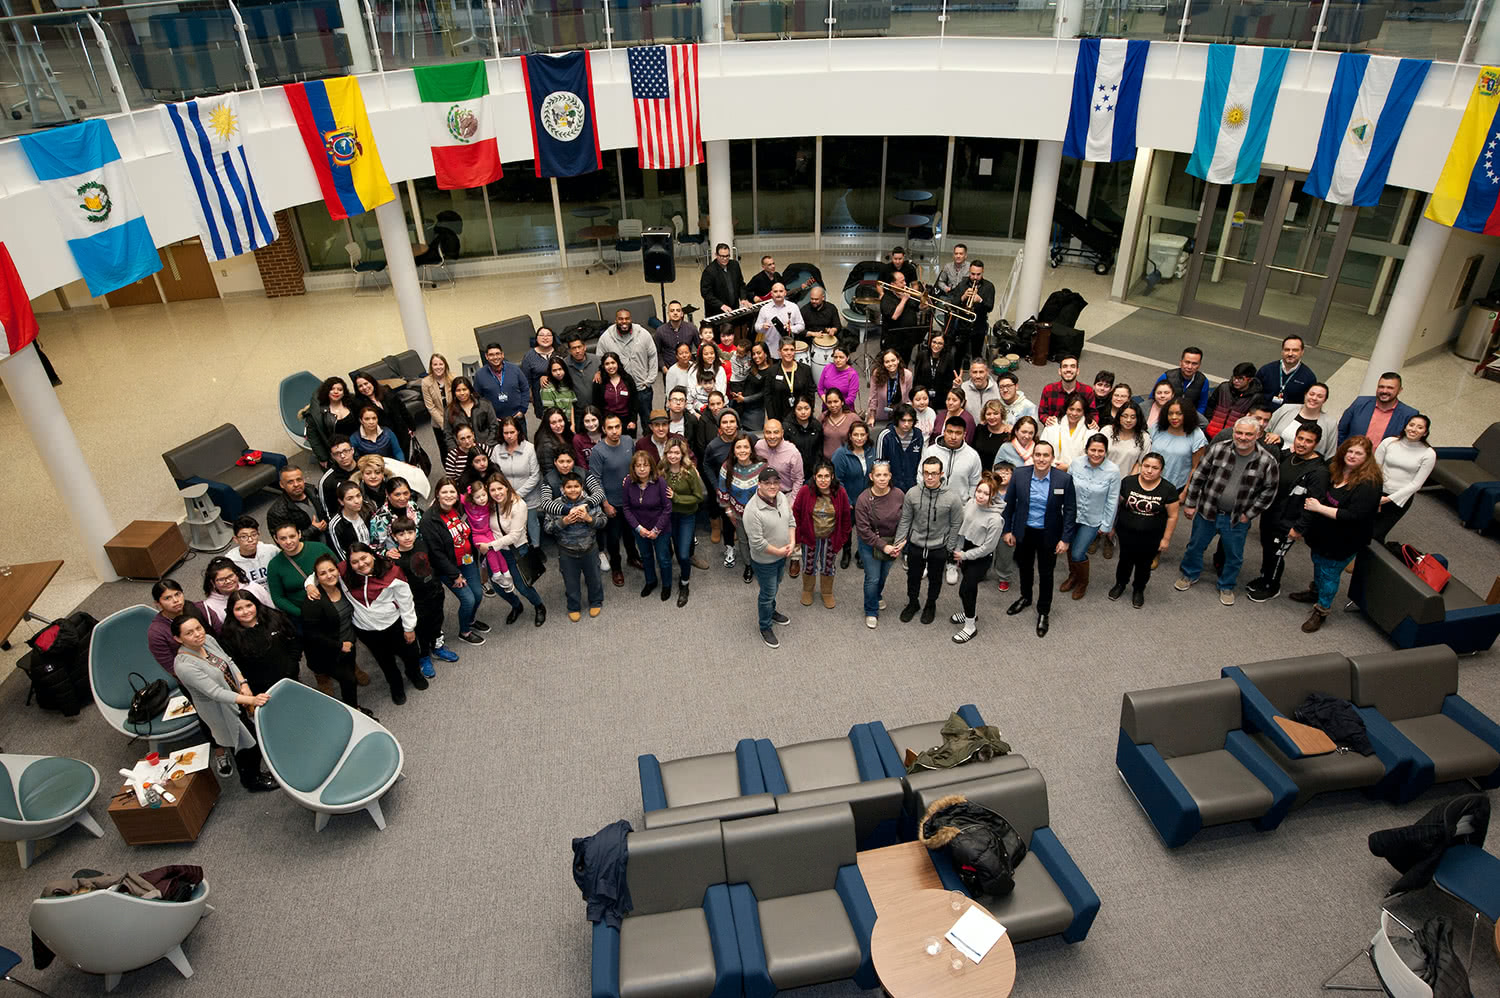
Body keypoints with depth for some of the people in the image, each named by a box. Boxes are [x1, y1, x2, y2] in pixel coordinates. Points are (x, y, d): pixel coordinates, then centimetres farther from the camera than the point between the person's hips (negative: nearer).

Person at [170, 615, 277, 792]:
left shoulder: (208, 640, -10)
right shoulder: (184, 665, -31)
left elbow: (229, 661, 5)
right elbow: (215, 692, -33)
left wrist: (243, 684, -10)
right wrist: (252, 700, -40)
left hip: (237, 699, 7)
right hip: (221, 711, -7)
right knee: (248, 746, 9)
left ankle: (254, 774, 47)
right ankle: (252, 782, 36)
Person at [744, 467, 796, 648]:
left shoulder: (781, 497, -9)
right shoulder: (753, 510, -32)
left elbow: (791, 520, 5)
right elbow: (757, 543, -29)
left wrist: (792, 543, -8)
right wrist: (778, 551, -19)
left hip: (782, 555, 7)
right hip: (765, 560, -7)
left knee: (774, 587, 29)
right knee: (768, 593, 10)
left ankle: (771, 611, 55)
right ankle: (765, 627, 32)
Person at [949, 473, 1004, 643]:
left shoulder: (995, 519, -28)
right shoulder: (970, 503, -11)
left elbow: (987, 547, -21)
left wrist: (964, 555, -14)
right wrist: (958, 550, 2)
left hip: (981, 558, -6)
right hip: (966, 550, 6)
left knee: (965, 589, -3)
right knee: (970, 586, 23)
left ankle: (970, 627, 16)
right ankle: (971, 613, 48)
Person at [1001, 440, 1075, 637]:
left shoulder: (1064, 479, -17)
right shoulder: (1019, 475, -13)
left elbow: (1070, 510, -10)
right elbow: (1009, 504, -2)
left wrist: (1065, 539, -10)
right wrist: (1007, 530, -1)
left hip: (1048, 535, -2)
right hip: (1023, 532, 2)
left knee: (1046, 573, 13)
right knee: (1025, 567, 23)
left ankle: (1044, 611, 32)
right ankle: (1025, 598, 50)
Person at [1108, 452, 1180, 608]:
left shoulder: (1168, 489, -14)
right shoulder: (1128, 482, -12)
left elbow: (1172, 516, -6)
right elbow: (1117, 503, -1)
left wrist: (1166, 538, -5)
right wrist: (1111, 525, 4)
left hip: (1151, 537, -1)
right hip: (1126, 533, 1)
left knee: (1144, 564, 16)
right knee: (1125, 560, 18)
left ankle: (1138, 590, 40)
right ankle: (1120, 584, 44)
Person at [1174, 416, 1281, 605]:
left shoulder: (1267, 462, -14)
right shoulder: (1218, 449, -13)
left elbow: (1269, 490, -3)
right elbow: (1198, 476, -4)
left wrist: (1249, 514, -5)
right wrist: (1189, 503, -2)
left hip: (1237, 519, 0)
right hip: (1207, 511, 1)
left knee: (1234, 556, 15)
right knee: (1195, 546, 18)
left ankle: (1226, 586, 39)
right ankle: (1189, 575, 43)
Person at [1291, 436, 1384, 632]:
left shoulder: (1368, 484, -25)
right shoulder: (1334, 469, -3)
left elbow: (1353, 515, -30)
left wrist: (1319, 508, -27)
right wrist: (1311, 501, 0)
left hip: (1343, 541, -7)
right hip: (1322, 533, 7)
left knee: (1329, 573, 5)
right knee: (1318, 563, 25)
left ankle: (1321, 610, 22)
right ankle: (1315, 592, 49)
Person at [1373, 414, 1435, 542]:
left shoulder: (1428, 454, -5)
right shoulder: (1389, 442, -2)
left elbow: (1416, 484, -6)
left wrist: (1389, 498, -13)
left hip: (1401, 499, -1)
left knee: (1377, 535, -4)